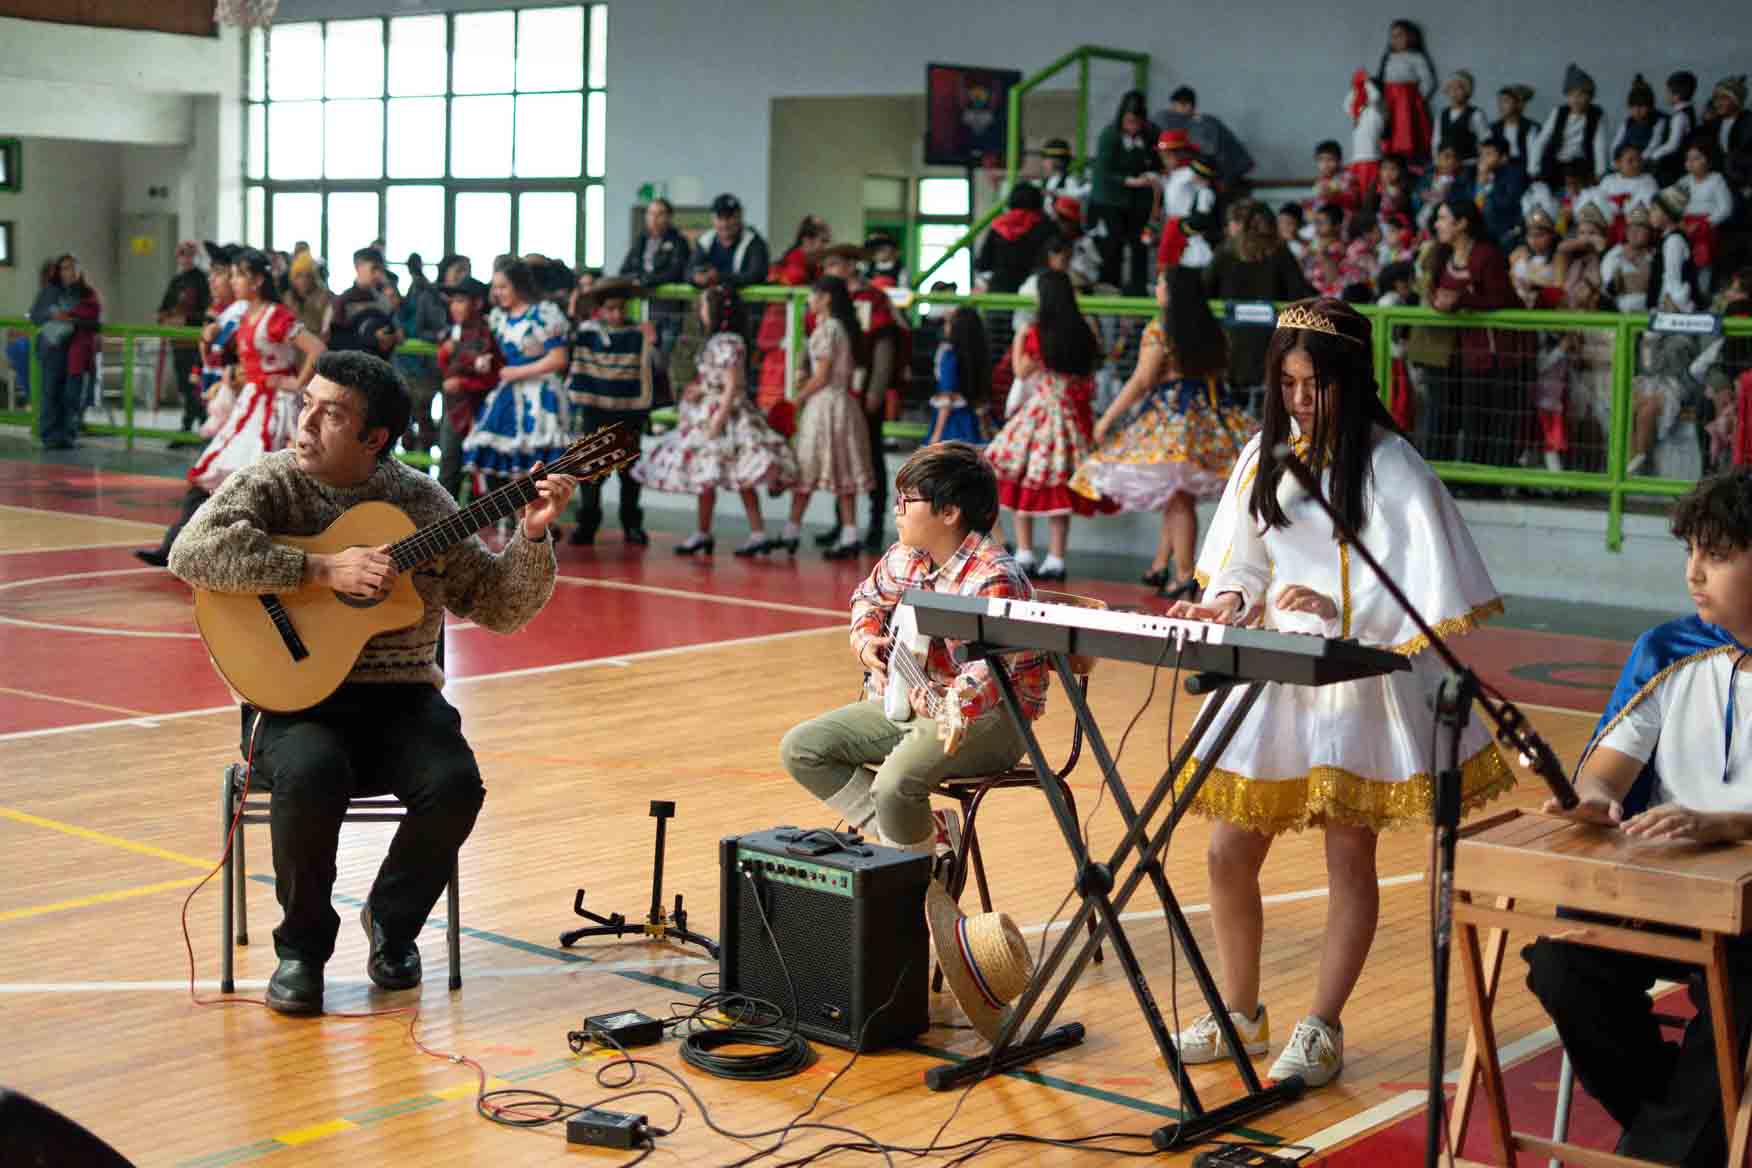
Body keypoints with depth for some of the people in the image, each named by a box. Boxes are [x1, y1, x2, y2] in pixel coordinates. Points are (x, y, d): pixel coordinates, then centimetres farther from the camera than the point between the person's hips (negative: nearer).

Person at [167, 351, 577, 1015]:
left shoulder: (420, 500, 6)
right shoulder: (270, 485, -1)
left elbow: (501, 608, 8)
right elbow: (192, 553, -22)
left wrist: (533, 536, -10)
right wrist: (323, 570, -24)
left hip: (399, 698, 3)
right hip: (295, 697, -2)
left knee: (455, 784, -26)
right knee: (312, 777, -34)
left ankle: (392, 919, 5)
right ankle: (301, 946, -7)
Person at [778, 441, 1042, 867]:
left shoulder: (993, 579, -24)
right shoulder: (904, 557, 3)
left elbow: (990, 674, -34)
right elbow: (869, 596, 25)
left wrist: (935, 704, -47)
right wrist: (865, 640, 6)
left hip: (984, 718, -9)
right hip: (904, 701, 9)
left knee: (895, 783, -35)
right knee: (800, 749, 0)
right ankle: (928, 832, -2)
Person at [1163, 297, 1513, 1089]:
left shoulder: (1388, 464, -11)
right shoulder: (1267, 455, 6)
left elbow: (1418, 589, -17)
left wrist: (1337, 609, -30)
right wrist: (1228, 603, -7)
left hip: (1359, 678, -6)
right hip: (1273, 669, 6)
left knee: (1349, 856, 2)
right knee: (1229, 852, 7)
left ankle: (1322, 1030, 13)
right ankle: (1241, 1014, 24)